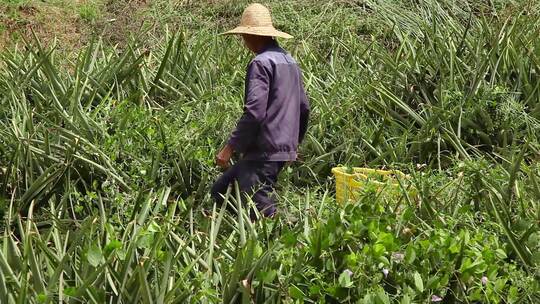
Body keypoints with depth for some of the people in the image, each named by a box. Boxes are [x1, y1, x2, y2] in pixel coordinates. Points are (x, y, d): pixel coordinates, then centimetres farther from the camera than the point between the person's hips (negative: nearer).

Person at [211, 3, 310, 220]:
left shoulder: (261, 63, -12)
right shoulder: (289, 61, 15)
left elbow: (254, 112, -21)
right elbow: (304, 107, 20)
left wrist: (230, 147, -15)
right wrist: (294, 143, 31)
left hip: (264, 152, -10)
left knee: (262, 214, -7)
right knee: (220, 191, 15)